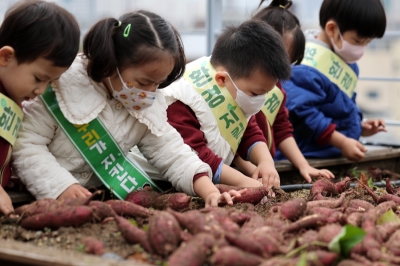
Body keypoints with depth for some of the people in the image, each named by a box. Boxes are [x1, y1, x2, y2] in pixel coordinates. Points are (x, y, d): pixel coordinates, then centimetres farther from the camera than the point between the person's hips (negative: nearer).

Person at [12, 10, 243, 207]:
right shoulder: (65, 85, -19)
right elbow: (26, 143, -17)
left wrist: (210, 191, -16)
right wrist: (61, 187, -27)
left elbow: (173, 153, 0)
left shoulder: (150, 106, -1)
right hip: (49, 195, -3)